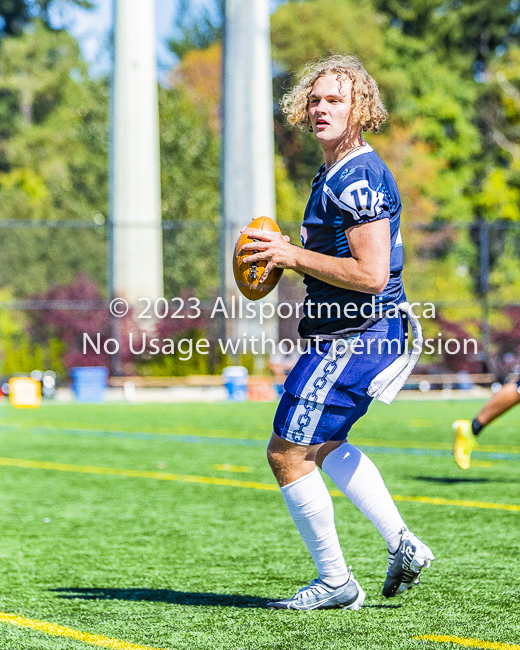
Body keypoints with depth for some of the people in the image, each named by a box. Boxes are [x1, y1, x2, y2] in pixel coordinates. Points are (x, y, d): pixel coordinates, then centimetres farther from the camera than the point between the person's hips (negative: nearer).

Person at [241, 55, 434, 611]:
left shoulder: (357, 178, -19)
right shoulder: (337, 173, 14)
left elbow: (370, 274, -26)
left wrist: (293, 255, -18)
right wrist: (288, 255, 10)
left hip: (352, 336, -11)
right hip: (364, 333, 11)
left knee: (287, 453, -4)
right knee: (323, 444, 27)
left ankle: (335, 582, 6)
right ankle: (402, 545, 25)